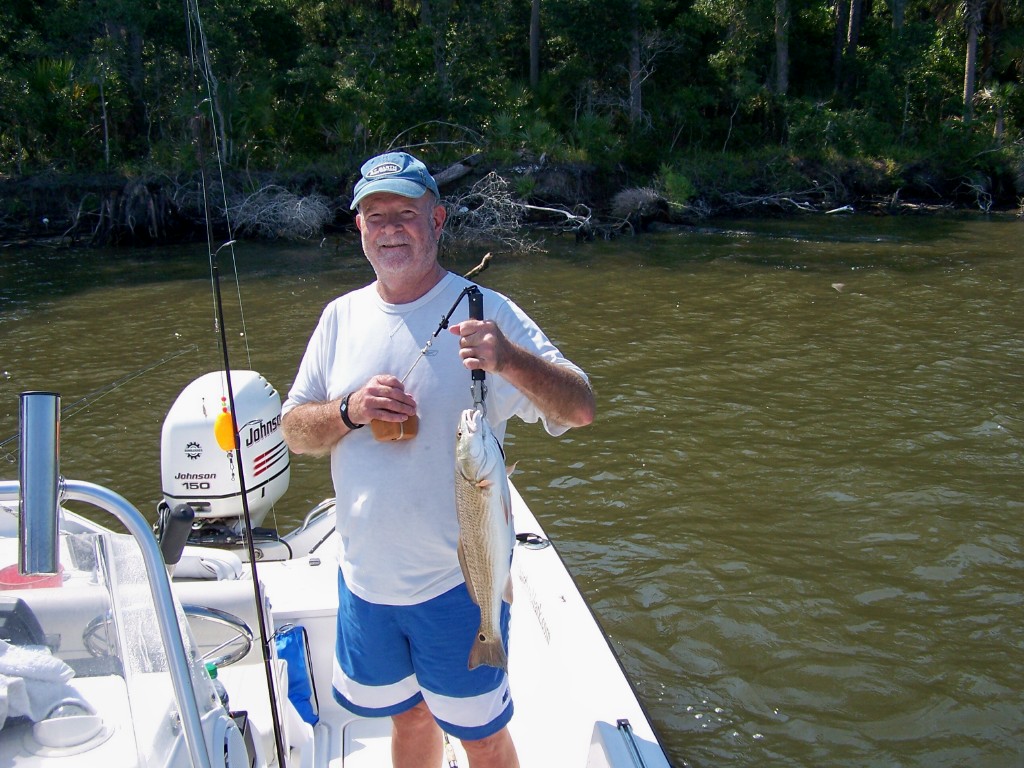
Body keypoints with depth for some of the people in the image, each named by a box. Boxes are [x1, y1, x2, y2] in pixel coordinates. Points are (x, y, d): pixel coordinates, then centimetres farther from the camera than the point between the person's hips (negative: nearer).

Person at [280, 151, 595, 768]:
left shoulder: (484, 312, -12)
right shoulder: (342, 316, 2)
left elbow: (581, 410, -19)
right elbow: (295, 431, 5)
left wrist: (510, 361, -38)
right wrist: (350, 410, -16)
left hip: (457, 579, -4)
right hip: (365, 575, 4)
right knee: (407, 716, 23)